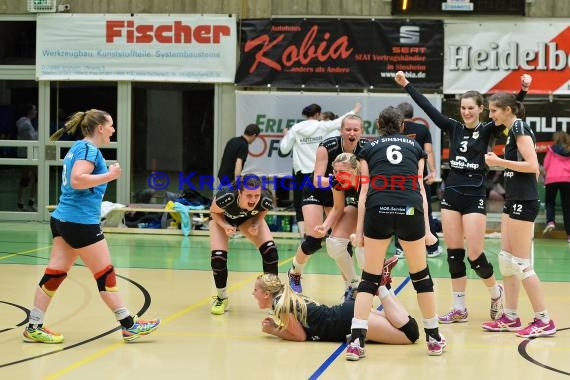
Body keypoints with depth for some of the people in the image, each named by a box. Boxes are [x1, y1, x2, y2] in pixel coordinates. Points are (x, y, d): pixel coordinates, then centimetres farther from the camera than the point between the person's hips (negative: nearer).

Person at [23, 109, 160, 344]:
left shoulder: (78, 147, 16)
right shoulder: (89, 149, -13)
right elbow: (77, 180, -26)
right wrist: (109, 175, -19)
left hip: (62, 218, 9)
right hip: (81, 221, -9)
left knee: (55, 272, 7)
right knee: (105, 274, -2)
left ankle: (34, 327, 6)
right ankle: (129, 326, 5)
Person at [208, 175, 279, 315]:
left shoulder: (266, 200, -36)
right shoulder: (226, 196, -43)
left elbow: (261, 213, -10)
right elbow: (214, 212, -20)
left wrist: (256, 225, -29)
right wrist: (225, 226, -38)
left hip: (248, 219, 2)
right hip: (222, 218, -2)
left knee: (270, 249, -17)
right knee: (218, 256, -18)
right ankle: (221, 298, 9)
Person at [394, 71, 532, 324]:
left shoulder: (487, 131, -1)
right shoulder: (453, 128, 7)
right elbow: (427, 106, 6)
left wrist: (523, 91, -30)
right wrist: (406, 85, 3)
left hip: (474, 197, -4)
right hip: (451, 195, 4)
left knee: (474, 255, -7)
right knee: (453, 253, 4)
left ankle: (495, 292, 20)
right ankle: (459, 309, 11)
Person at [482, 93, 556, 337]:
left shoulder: (520, 128, -12)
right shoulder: (512, 131, 16)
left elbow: (532, 165, -21)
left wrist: (499, 162, -18)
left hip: (523, 202, -10)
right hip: (513, 201, 10)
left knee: (521, 262, -8)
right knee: (506, 259, 10)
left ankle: (544, 321, -4)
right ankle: (510, 317, 14)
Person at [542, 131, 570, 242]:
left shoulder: (552, 149, 9)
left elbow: (546, 165, 8)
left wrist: (546, 174, 24)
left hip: (552, 179, -1)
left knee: (549, 202, 13)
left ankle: (550, 221, -15)